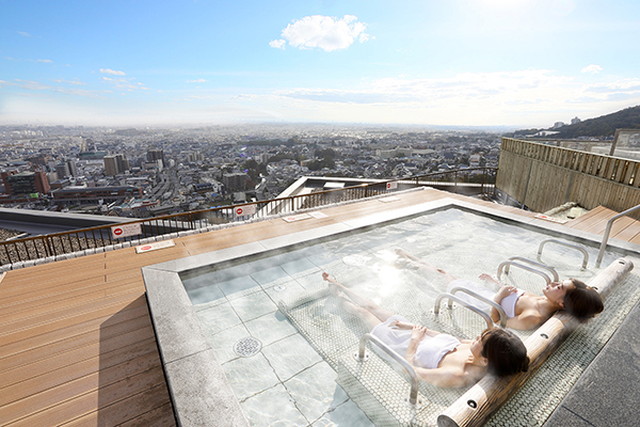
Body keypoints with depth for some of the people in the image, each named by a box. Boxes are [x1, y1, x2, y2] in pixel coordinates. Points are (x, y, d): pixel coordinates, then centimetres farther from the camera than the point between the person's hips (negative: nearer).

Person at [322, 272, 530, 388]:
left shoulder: (455, 376, -41)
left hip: (408, 348, -5)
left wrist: (414, 341, -18)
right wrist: (420, 329, -2)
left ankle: (338, 293, 48)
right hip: (419, 336, 6)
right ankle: (336, 285, 44)